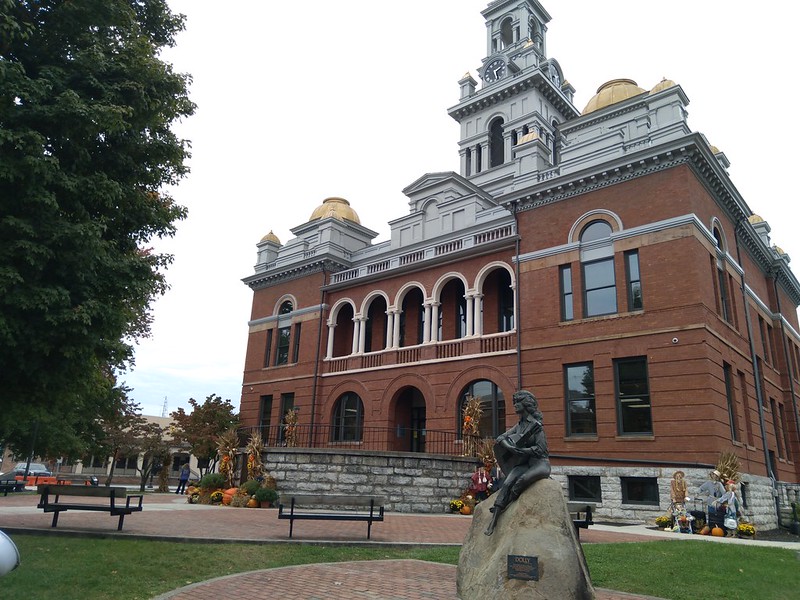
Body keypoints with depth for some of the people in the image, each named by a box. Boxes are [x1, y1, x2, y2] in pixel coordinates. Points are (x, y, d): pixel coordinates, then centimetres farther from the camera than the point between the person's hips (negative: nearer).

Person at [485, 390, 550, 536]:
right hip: (524, 463, 6)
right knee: (507, 483, -20)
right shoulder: (519, 425, 13)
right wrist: (511, 448, -13)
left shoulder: (536, 424, -8)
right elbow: (500, 438, 7)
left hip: (540, 463, -6)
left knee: (523, 480, -35)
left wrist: (521, 450, -18)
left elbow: (540, 449, -14)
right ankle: (493, 521, -24)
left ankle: (500, 507, -17)